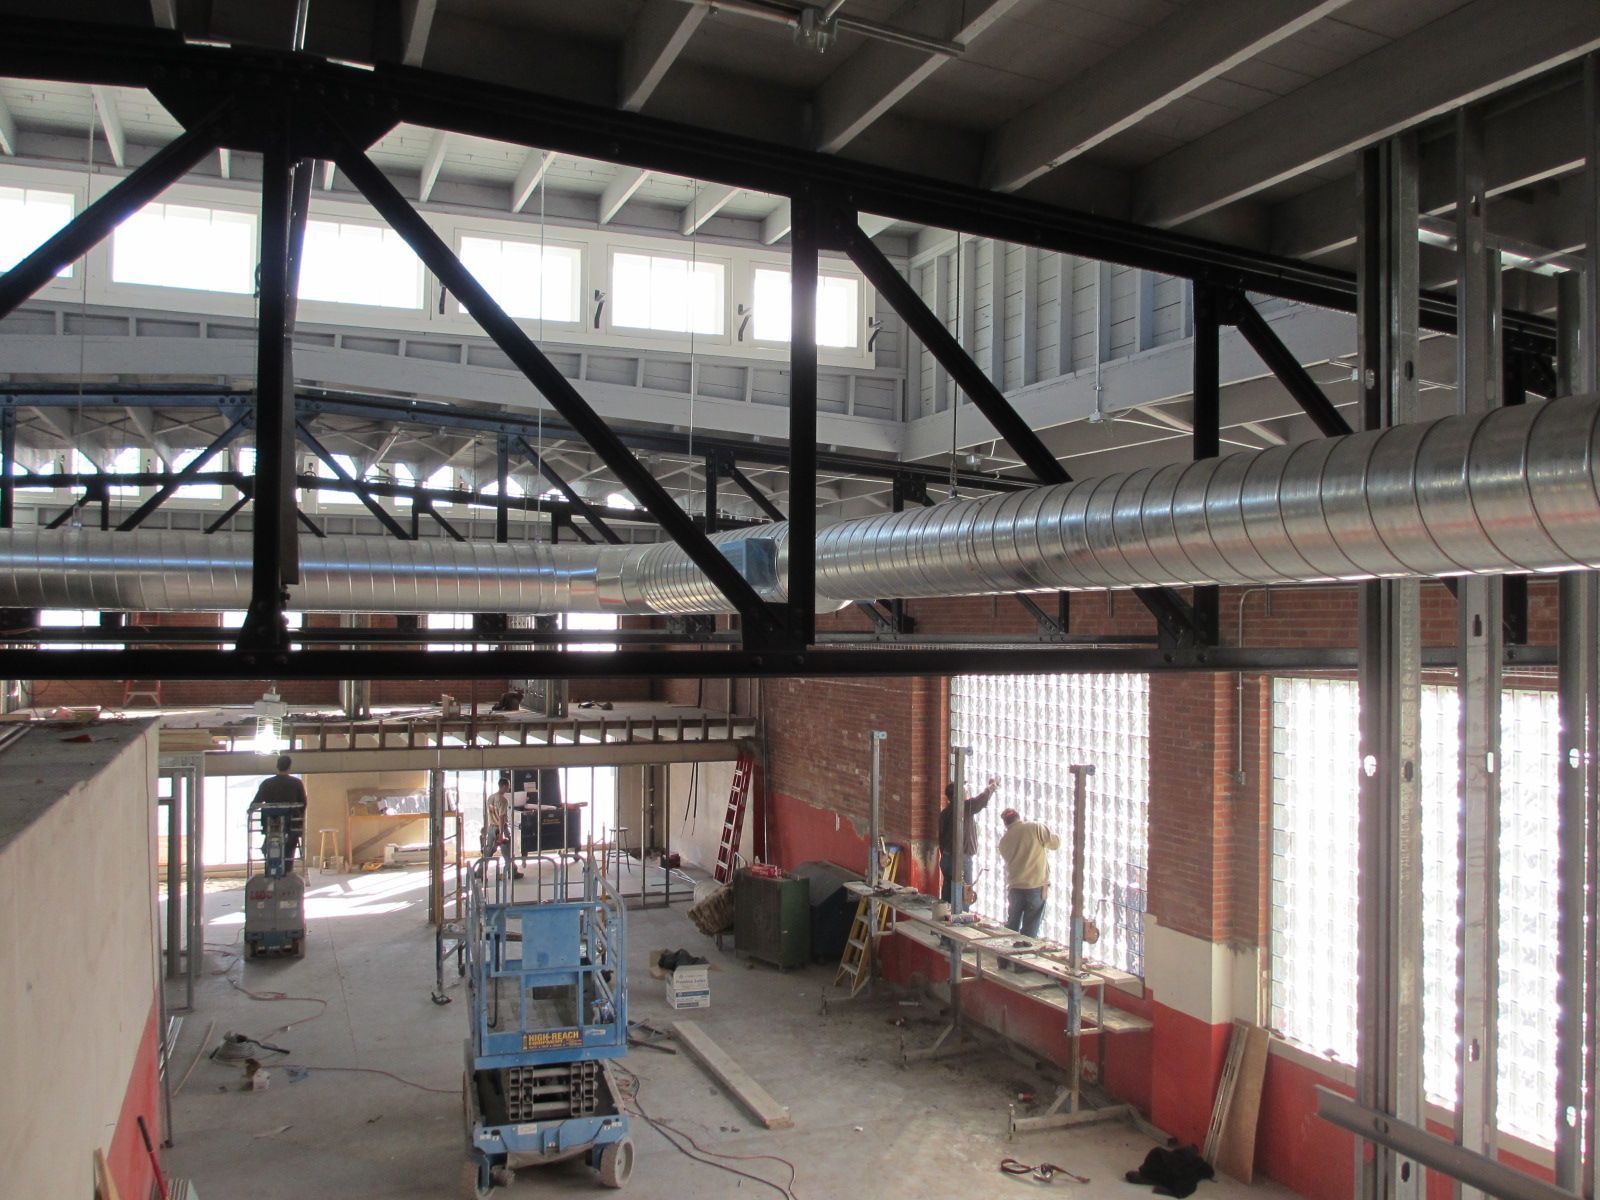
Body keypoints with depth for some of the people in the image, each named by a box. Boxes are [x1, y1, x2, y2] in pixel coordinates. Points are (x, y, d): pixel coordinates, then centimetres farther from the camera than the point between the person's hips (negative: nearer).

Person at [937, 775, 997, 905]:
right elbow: (983, 798, -5)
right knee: (961, 898, -2)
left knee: (948, 897, 12)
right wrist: (991, 785, 15)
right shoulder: (964, 807, -14)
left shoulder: (944, 812, 9)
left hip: (946, 859, 8)